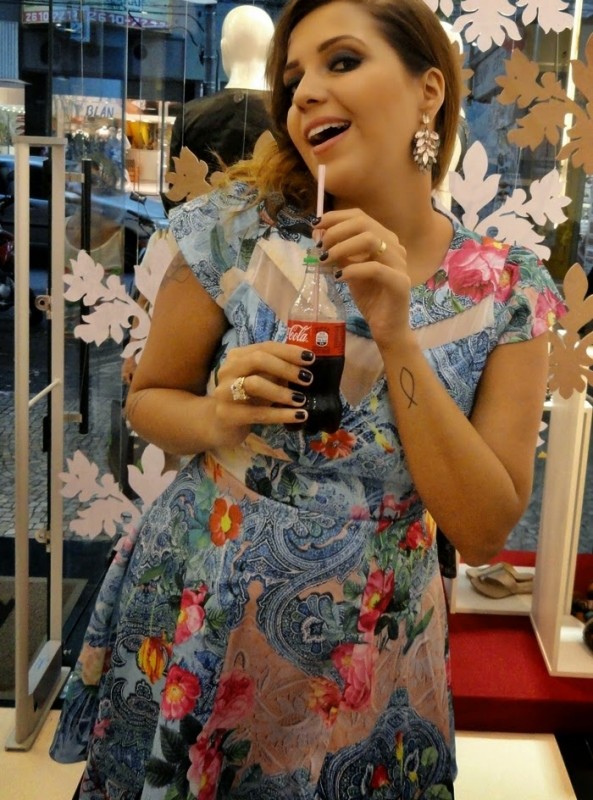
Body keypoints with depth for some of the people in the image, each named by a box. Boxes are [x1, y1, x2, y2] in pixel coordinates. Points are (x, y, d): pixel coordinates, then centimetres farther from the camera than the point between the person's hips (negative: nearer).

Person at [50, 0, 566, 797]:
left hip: (367, 660, 0)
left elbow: (484, 530, -12)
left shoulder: (509, 292, -9)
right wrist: (216, 417, -21)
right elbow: (149, 398, 2)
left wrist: (397, 339, -22)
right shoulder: (239, 230, -10)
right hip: (189, 627, 1)